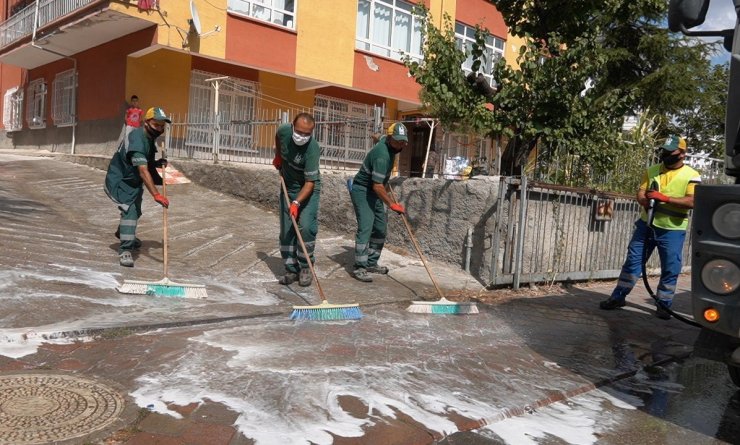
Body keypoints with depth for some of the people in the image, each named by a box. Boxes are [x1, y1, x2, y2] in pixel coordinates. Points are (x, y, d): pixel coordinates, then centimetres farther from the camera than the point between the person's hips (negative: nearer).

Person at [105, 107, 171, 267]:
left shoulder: (149, 138, -1)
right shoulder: (137, 140, -31)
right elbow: (143, 171, -42)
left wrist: (157, 163, -5)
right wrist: (156, 195, -51)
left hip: (133, 181, 10)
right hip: (118, 181, -10)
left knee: (135, 210, 26)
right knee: (129, 209, -28)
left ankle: (123, 233, 55)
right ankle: (125, 250, -28)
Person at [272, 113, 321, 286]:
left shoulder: (312, 149, -31)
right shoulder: (284, 131, -17)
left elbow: (310, 182, -30)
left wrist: (297, 202, -40)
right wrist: (278, 156, 12)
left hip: (308, 189, -5)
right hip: (288, 187, 5)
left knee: (306, 226, -18)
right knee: (286, 230, 2)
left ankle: (305, 267, 0)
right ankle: (291, 269, 11)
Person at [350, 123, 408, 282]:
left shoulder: (386, 141, -1)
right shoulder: (382, 155, -29)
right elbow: (377, 186, -32)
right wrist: (392, 204, -30)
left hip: (373, 192, 10)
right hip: (362, 191, -10)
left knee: (380, 228, 10)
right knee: (365, 227, -16)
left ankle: (371, 263, 18)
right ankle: (359, 268, -13)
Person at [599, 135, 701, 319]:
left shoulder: (691, 176, -6)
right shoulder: (652, 171, 7)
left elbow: (692, 201, -17)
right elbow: (640, 193, 1)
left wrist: (665, 198, -25)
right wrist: (647, 202, -22)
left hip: (672, 231, -3)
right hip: (646, 224, 3)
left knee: (670, 269, 3)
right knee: (633, 261, 5)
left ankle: (663, 305, 16)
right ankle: (618, 297, 13)